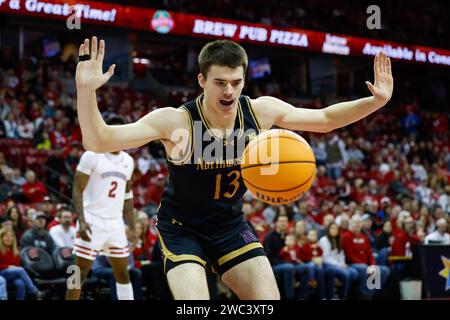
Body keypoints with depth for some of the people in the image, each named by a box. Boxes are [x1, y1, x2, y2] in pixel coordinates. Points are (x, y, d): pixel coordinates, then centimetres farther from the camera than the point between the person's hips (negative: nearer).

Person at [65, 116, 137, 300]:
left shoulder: (128, 161, 11)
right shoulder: (92, 156, -8)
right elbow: (77, 190, -10)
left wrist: (132, 227, 16)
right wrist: (82, 221, -22)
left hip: (116, 224, 6)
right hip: (93, 222, -6)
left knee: (123, 273, 10)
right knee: (80, 273, -4)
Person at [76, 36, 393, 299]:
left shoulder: (261, 110, -13)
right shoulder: (176, 121, -26)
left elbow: (325, 119, 2)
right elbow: (99, 142, -30)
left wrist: (376, 101, -11)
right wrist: (86, 90, -46)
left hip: (231, 225, 5)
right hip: (182, 228, -4)